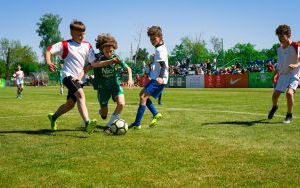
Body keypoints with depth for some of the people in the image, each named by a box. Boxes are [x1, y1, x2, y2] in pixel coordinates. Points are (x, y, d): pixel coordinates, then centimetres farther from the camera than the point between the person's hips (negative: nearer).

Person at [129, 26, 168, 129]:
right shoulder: (160, 48, 16)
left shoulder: (160, 49, -14)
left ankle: (137, 123, -15)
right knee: (142, 94, 18)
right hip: (155, 78, 11)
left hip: (158, 80, -11)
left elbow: (163, 65, -24)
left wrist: (161, 77, -38)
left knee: (143, 97, -16)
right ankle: (156, 114, 17)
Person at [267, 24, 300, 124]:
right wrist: (277, 74, 20)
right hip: (283, 75, 6)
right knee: (275, 94, 0)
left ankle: (289, 116, -7)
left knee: (289, 93, -27)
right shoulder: (279, 49, 9)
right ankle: (274, 107, 36)